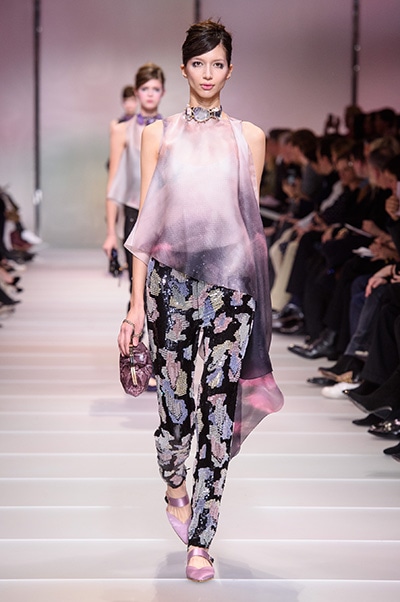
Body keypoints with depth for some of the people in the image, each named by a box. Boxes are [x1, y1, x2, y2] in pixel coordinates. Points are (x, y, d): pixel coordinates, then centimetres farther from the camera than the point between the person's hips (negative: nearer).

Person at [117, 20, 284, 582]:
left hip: (230, 284, 0)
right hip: (172, 279, 0)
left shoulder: (249, 136, 8)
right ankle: (174, 482, 36)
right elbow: (147, 222, 4)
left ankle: (200, 539, 6)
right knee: (176, 405, 1)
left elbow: (252, 221, 11)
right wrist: (136, 303, 0)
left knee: (218, 409, -4)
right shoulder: (159, 134, 6)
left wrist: (257, 294, 8)